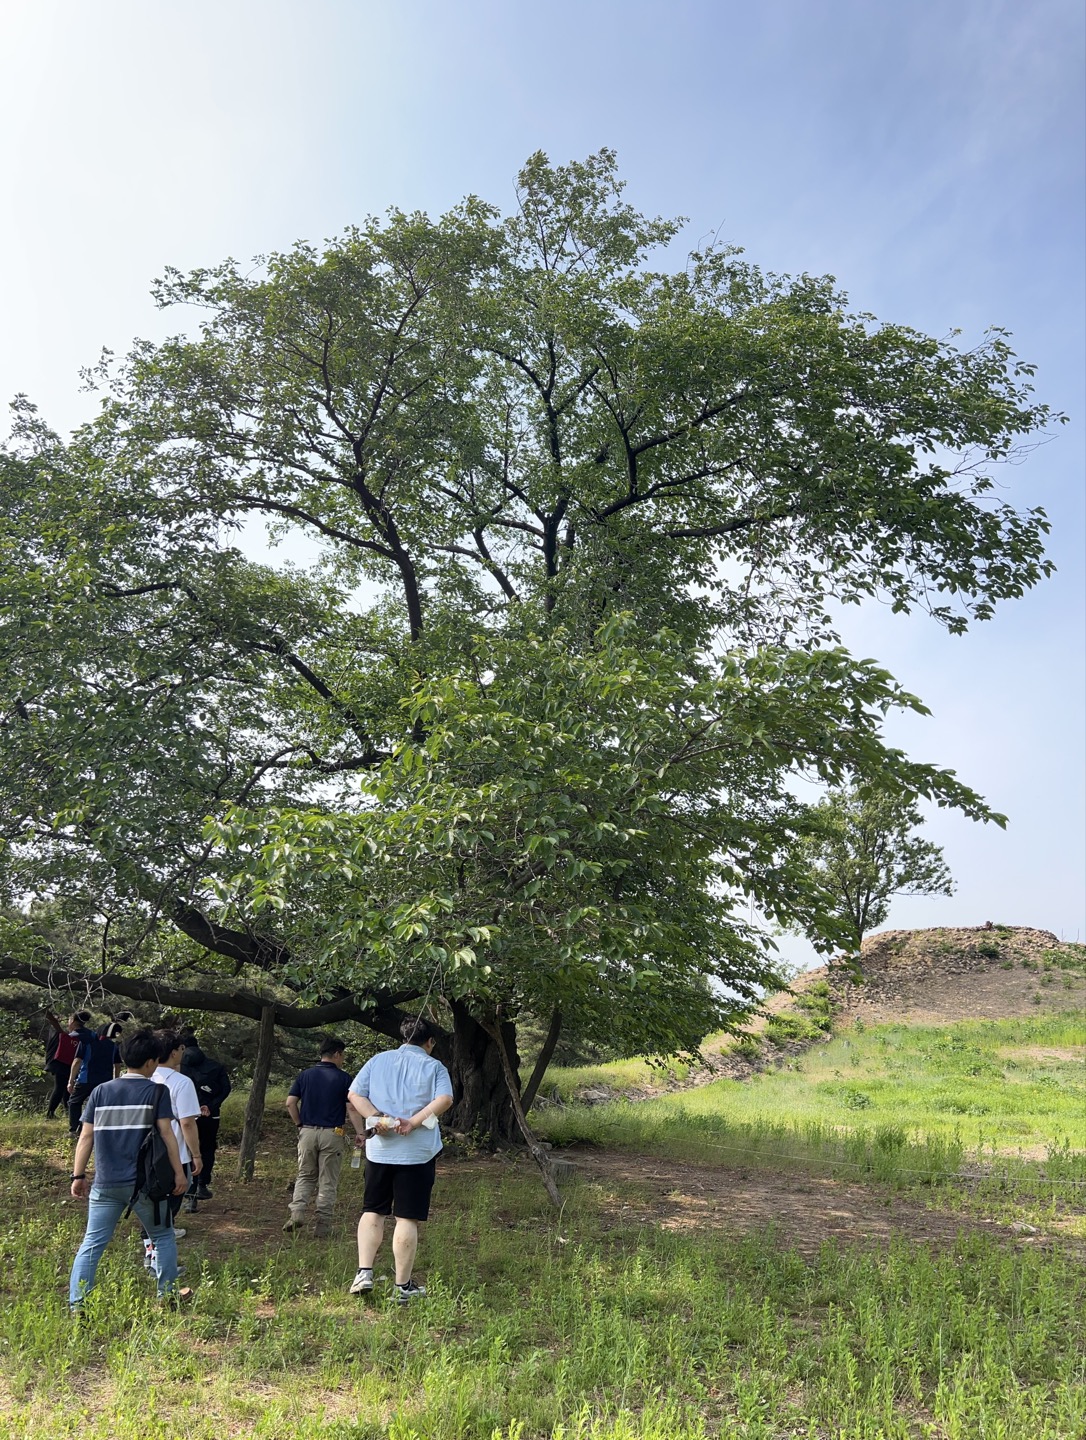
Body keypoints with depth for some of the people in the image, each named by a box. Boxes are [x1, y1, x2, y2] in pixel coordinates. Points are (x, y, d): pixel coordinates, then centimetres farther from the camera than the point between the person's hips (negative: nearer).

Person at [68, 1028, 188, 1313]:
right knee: (163, 1236, 16)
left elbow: (86, 1137, 4)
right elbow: (166, 1134, -8)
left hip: (105, 1184, 2)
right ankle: (167, 1294, 20)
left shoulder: (100, 1091, 6)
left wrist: (78, 1176, 10)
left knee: (92, 1243, 9)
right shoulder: (157, 1091, -4)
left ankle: (76, 1305, 2)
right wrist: (179, 1172, -3)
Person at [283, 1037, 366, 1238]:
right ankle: (322, 1225, 8)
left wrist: (300, 1124, 11)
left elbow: (290, 1103, 1)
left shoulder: (305, 1075, 6)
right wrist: (360, 1133, -4)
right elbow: (352, 1109, -7)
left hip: (307, 1132, 3)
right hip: (332, 1134, -3)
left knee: (305, 1176, 17)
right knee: (328, 1182, 7)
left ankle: (297, 1212, -3)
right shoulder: (343, 1078, -4)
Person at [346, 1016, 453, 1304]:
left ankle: (364, 1273, 9)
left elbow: (355, 1095, 2)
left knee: (372, 1212, 17)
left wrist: (377, 1118, -7)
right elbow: (445, 1099, -16)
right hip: (418, 1151, -2)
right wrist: (414, 1122, -16)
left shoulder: (378, 1060, 10)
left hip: (379, 1149, 3)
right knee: (407, 1218, 3)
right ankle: (403, 1287, 9)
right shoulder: (434, 1066, 1)